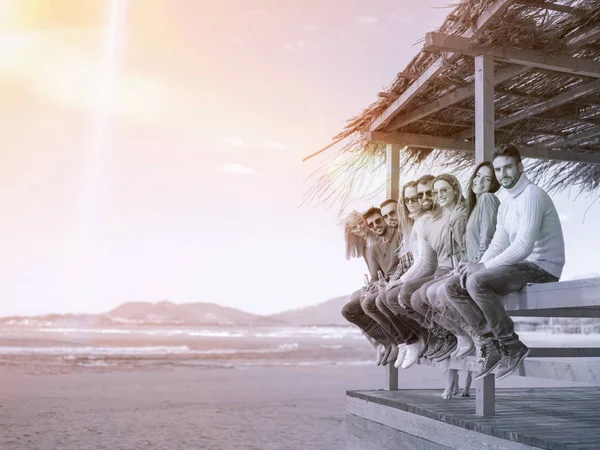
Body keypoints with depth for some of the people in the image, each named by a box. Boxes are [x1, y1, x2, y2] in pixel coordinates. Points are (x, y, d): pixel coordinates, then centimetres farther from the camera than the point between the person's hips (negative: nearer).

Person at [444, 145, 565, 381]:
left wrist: (483, 267, -22)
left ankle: (512, 347, -17)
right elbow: (498, 245, 14)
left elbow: (523, 246, -24)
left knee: (477, 282, -31)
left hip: (542, 267, -9)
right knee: (453, 288, -1)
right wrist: (477, 266, -5)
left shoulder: (532, 195, -14)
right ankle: (491, 342, -6)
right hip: (521, 265, 9)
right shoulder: (506, 204, 17)